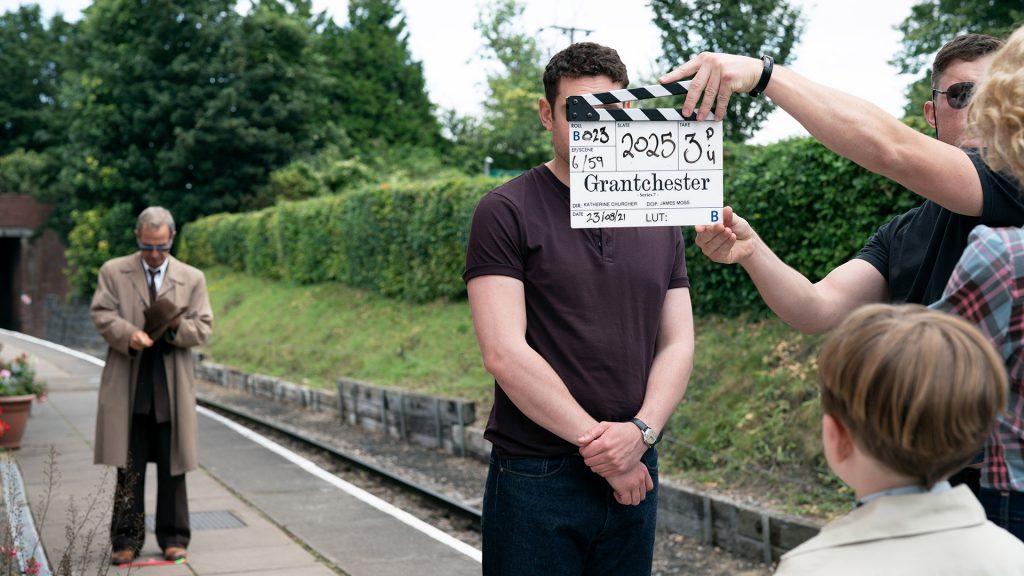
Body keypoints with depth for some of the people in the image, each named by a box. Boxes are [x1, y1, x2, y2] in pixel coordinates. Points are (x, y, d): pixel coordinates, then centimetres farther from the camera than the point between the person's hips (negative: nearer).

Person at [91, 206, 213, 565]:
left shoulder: (192, 279, 9)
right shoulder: (113, 272, 7)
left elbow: (204, 328, 6)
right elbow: (101, 314, -3)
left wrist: (177, 326, -15)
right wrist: (128, 334, -21)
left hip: (172, 387, 1)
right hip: (128, 386, -1)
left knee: (172, 467, 6)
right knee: (129, 468, 2)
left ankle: (173, 538, 15)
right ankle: (127, 539, 10)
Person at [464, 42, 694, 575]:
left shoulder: (660, 223, 11)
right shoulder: (506, 211, -6)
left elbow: (678, 344, 8)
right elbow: (504, 353, -14)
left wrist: (641, 431, -10)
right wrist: (599, 443, -13)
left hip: (634, 476, 5)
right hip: (536, 479, -4)